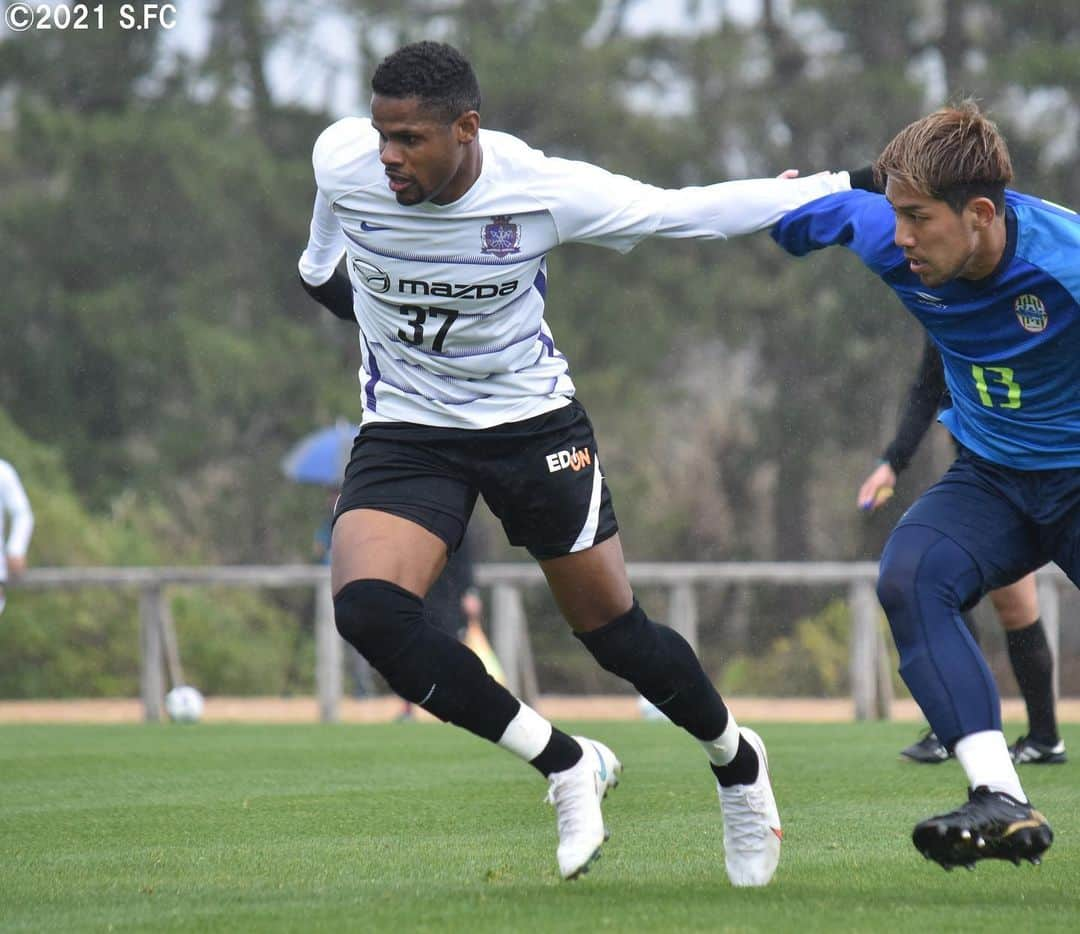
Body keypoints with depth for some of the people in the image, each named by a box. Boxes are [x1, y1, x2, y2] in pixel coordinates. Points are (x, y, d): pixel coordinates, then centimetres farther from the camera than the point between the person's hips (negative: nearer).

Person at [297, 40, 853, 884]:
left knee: (615, 631, 4)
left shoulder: (540, 189, -23)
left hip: (533, 421, -1)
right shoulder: (343, 162, -17)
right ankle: (566, 765, -9)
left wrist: (851, 189, -11)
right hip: (405, 430, 2)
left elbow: (690, 211, -12)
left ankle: (735, 760, 37)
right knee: (366, 608, -24)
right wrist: (321, 268, 31)